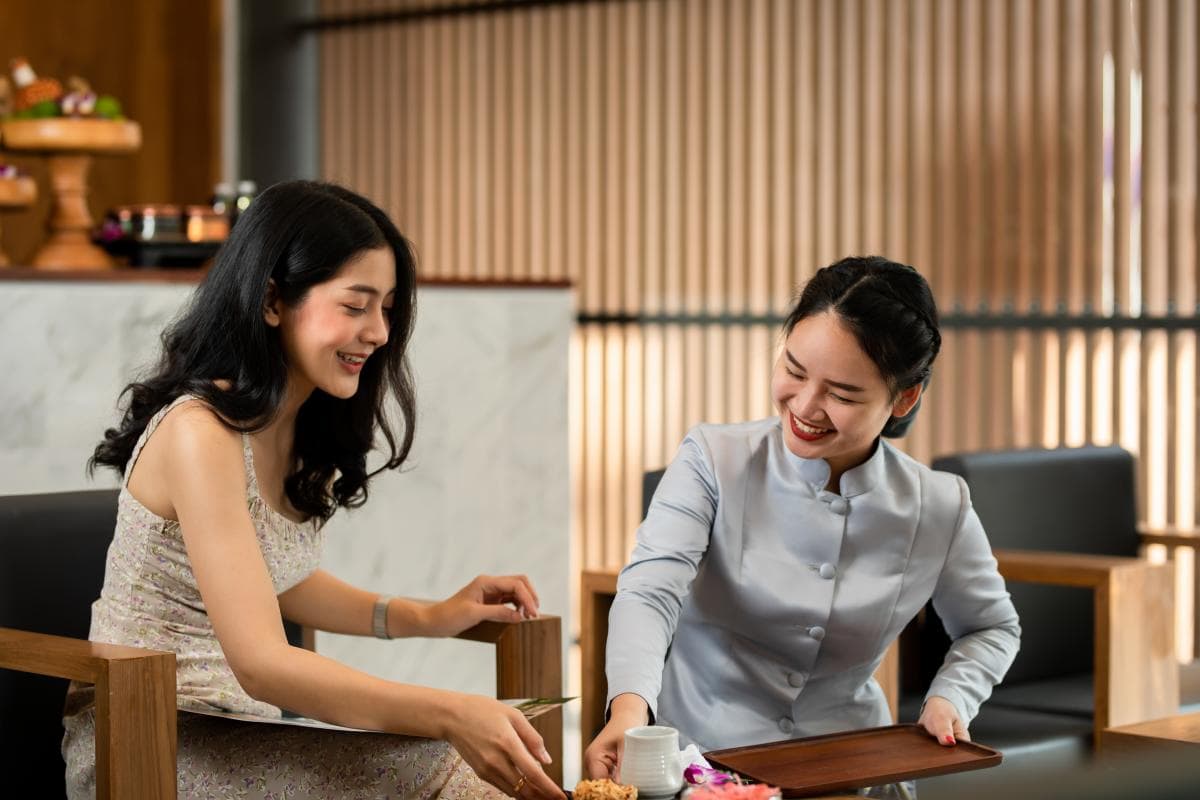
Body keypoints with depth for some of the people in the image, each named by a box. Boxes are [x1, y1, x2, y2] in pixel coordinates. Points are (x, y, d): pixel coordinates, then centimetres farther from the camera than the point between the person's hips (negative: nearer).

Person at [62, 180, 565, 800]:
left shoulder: (294, 428, 7)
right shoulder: (201, 434, -21)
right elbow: (262, 664, -27)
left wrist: (428, 618, 6)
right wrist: (452, 715, -34)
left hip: (232, 734, 8)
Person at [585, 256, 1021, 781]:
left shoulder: (939, 511, -1)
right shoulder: (713, 462, -8)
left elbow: (991, 628, 18)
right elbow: (650, 591, -22)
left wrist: (951, 698, -3)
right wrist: (629, 706, -41)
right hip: (701, 757, -2)